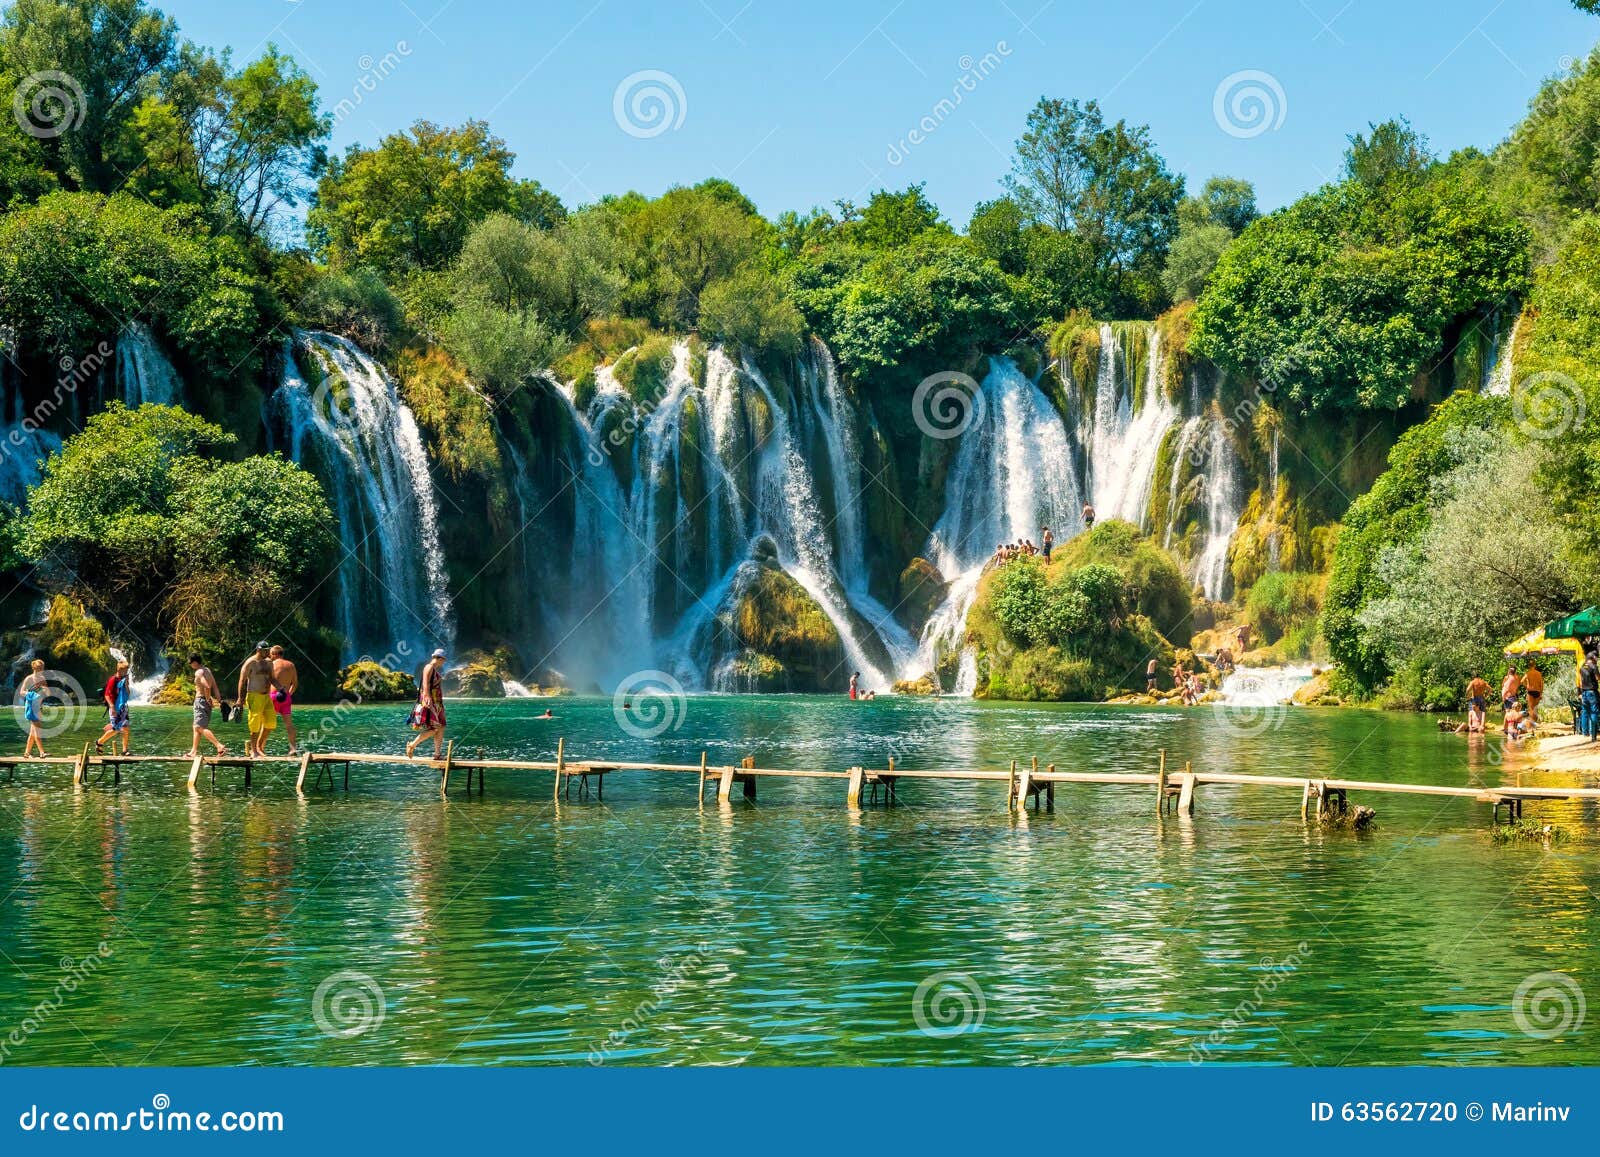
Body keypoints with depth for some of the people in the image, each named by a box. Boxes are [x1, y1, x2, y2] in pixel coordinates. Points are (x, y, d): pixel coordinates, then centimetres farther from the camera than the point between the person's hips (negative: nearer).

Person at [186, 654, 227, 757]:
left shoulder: (199, 672, -14)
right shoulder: (207, 670, 14)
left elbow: (207, 687, -28)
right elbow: (215, 687, 12)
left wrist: (208, 699, -15)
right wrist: (219, 700, 10)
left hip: (201, 701, -10)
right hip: (207, 702, 10)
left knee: (201, 727, -15)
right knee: (197, 727, 17)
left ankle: (220, 747, -26)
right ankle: (193, 751, 21)